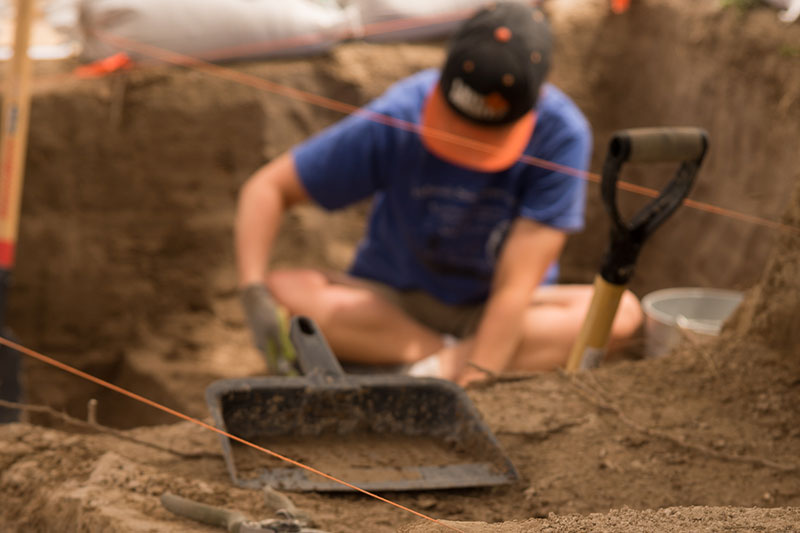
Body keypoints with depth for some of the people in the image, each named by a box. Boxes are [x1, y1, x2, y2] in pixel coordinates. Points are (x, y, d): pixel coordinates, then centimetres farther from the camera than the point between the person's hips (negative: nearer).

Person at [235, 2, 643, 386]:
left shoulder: (561, 135, -24)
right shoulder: (394, 122, -22)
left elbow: (515, 285, -24)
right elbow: (268, 187, -15)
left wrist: (473, 376, -32)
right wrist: (254, 293, -30)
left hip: (500, 313, 0)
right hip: (391, 303, 1)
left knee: (621, 312, -29)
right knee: (283, 292, -28)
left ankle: (438, 365, -30)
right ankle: (447, 357, -22)